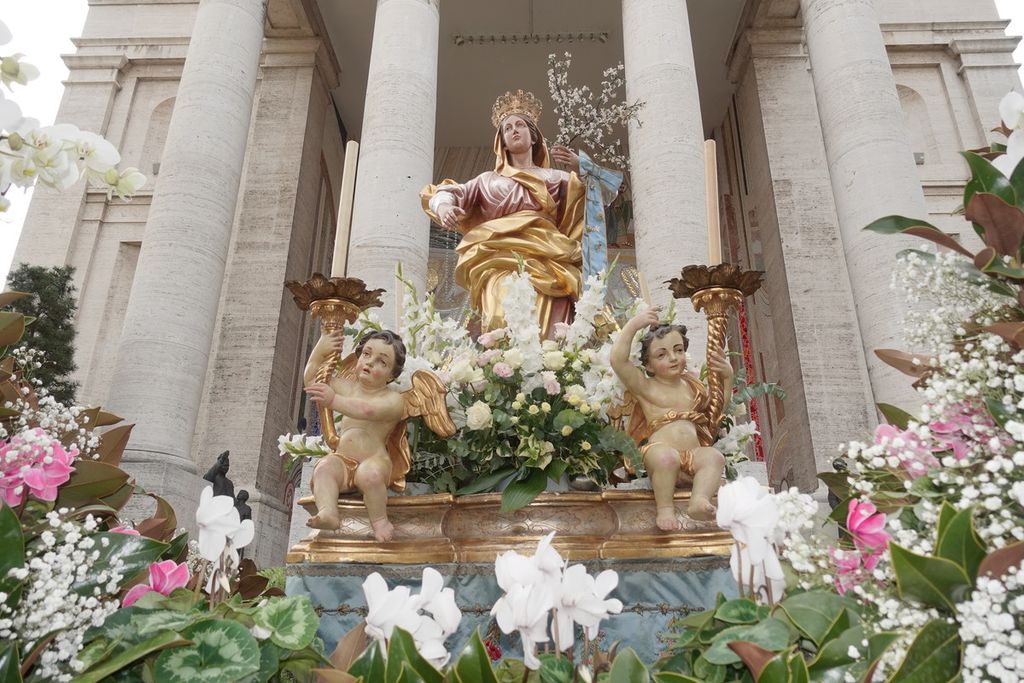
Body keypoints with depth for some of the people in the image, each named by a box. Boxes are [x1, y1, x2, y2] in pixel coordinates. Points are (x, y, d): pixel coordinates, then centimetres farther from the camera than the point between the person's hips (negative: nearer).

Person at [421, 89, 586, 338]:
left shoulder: (556, 177, 27)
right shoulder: (489, 180, 27)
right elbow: (451, 193, 15)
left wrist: (581, 168, 5)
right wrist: (444, 205, -9)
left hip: (546, 258, 0)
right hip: (500, 257, 0)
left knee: (544, 329, -25)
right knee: (504, 324, -29)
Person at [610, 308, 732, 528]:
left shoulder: (692, 385, 23)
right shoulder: (645, 387, 5)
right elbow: (618, 361, -9)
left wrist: (727, 377, 21)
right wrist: (633, 325, -10)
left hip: (693, 453, 5)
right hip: (659, 450, -4)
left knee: (715, 457, -25)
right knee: (667, 456, -37)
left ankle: (699, 500, -37)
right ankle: (665, 508, -21)